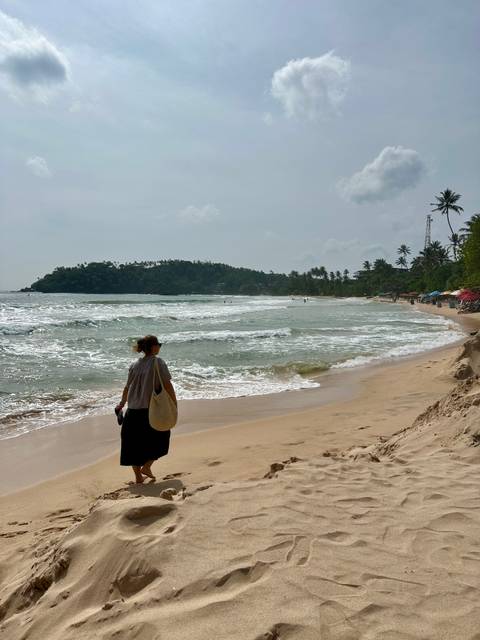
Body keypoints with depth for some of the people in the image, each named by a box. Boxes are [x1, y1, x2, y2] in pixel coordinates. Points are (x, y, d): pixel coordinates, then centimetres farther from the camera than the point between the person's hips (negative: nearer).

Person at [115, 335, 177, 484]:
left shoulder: (134, 365, 6)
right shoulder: (158, 362, -10)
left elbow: (127, 388, 14)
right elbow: (167, 385, -13)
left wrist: (122, 404, 29)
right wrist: (174, 403, -3)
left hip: (133, 411, 5)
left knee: (134, 443, 15)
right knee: (160, 437, 18)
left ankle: (138, 476, 22)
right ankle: (147, 466, 10)